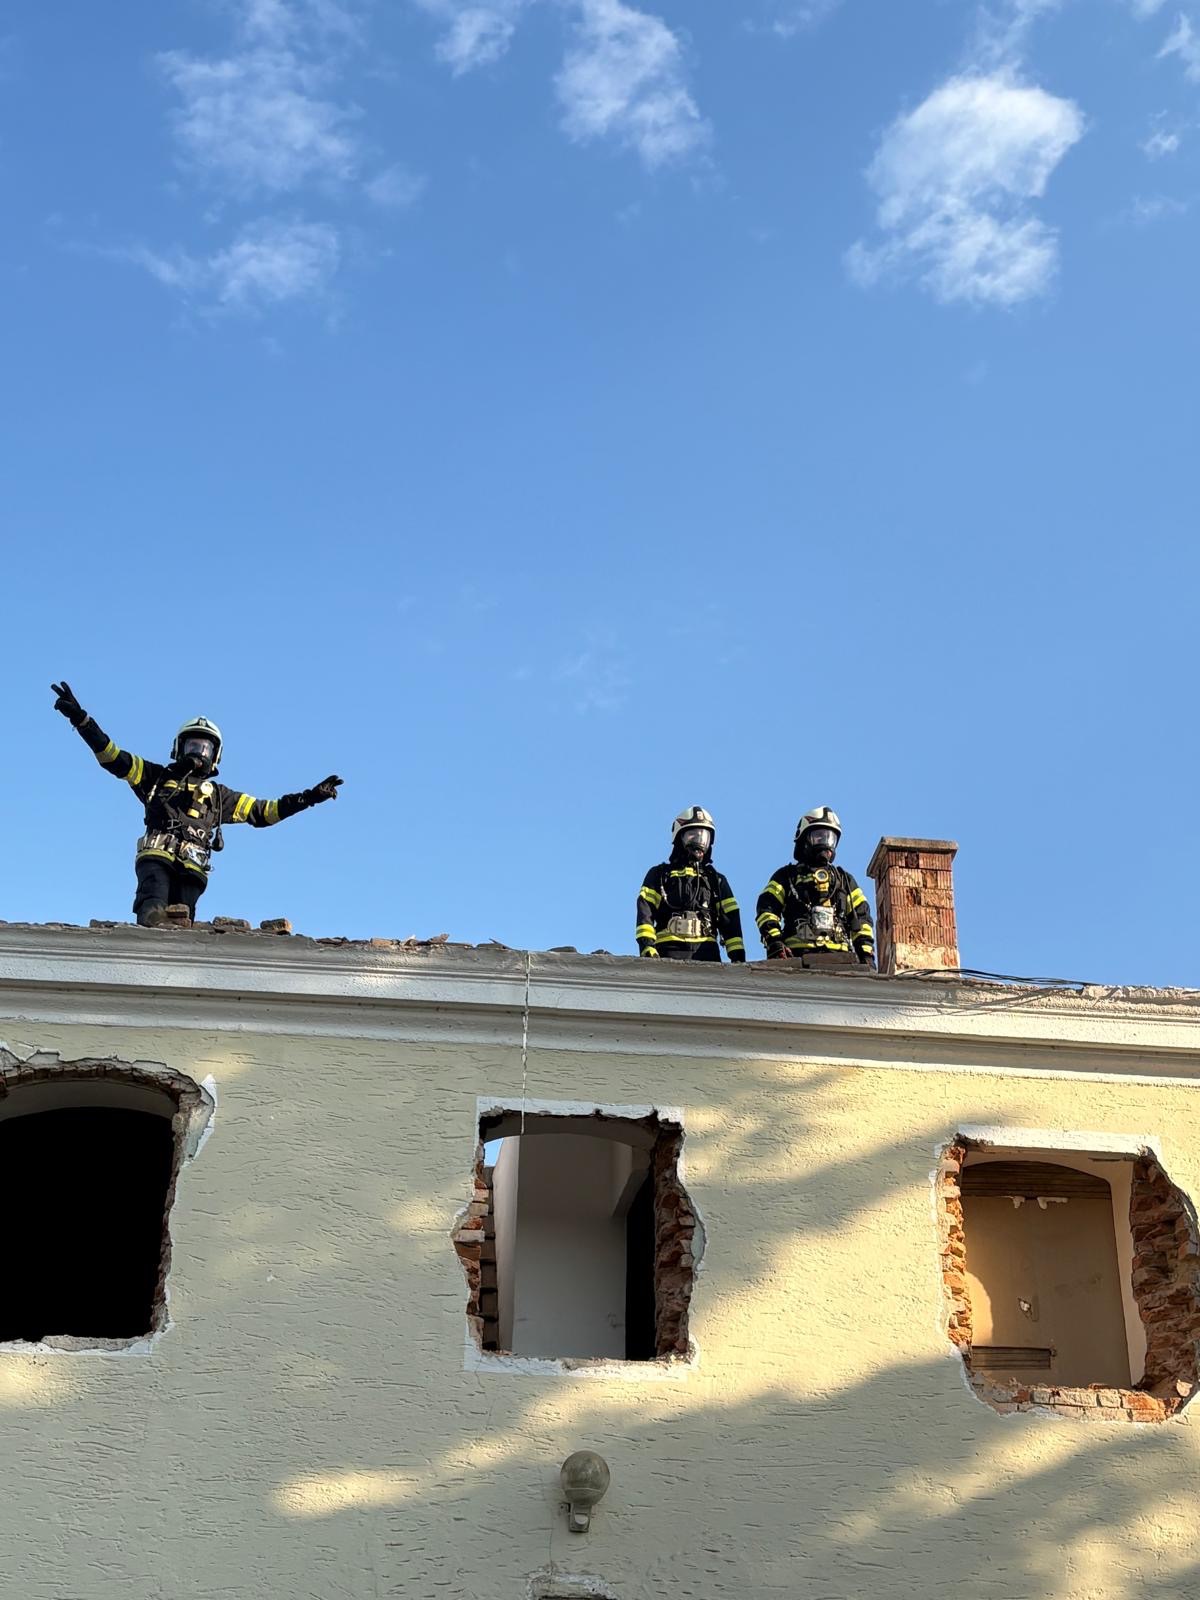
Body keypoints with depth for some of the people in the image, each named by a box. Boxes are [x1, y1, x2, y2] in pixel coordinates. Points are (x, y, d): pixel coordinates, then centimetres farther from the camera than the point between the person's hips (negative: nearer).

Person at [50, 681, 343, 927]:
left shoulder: (218, 795, 31)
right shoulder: (158, 777, 25)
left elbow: (263, 811, 30)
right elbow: (113, 757, 18)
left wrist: (309, 797, 23)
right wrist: (80, 719, 7)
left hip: (192, 868, 3)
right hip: (157, 857, -3)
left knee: (181, 925, -16)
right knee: (154, 915, -30)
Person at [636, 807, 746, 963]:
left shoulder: (716, 880, 28)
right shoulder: (659, 874, 21)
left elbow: (730, 919, 18)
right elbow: (645, 911, 6)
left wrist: (738, 956, 3)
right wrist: (646, 944, -12)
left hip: (706, 951, 2)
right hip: (670, 951, -2)